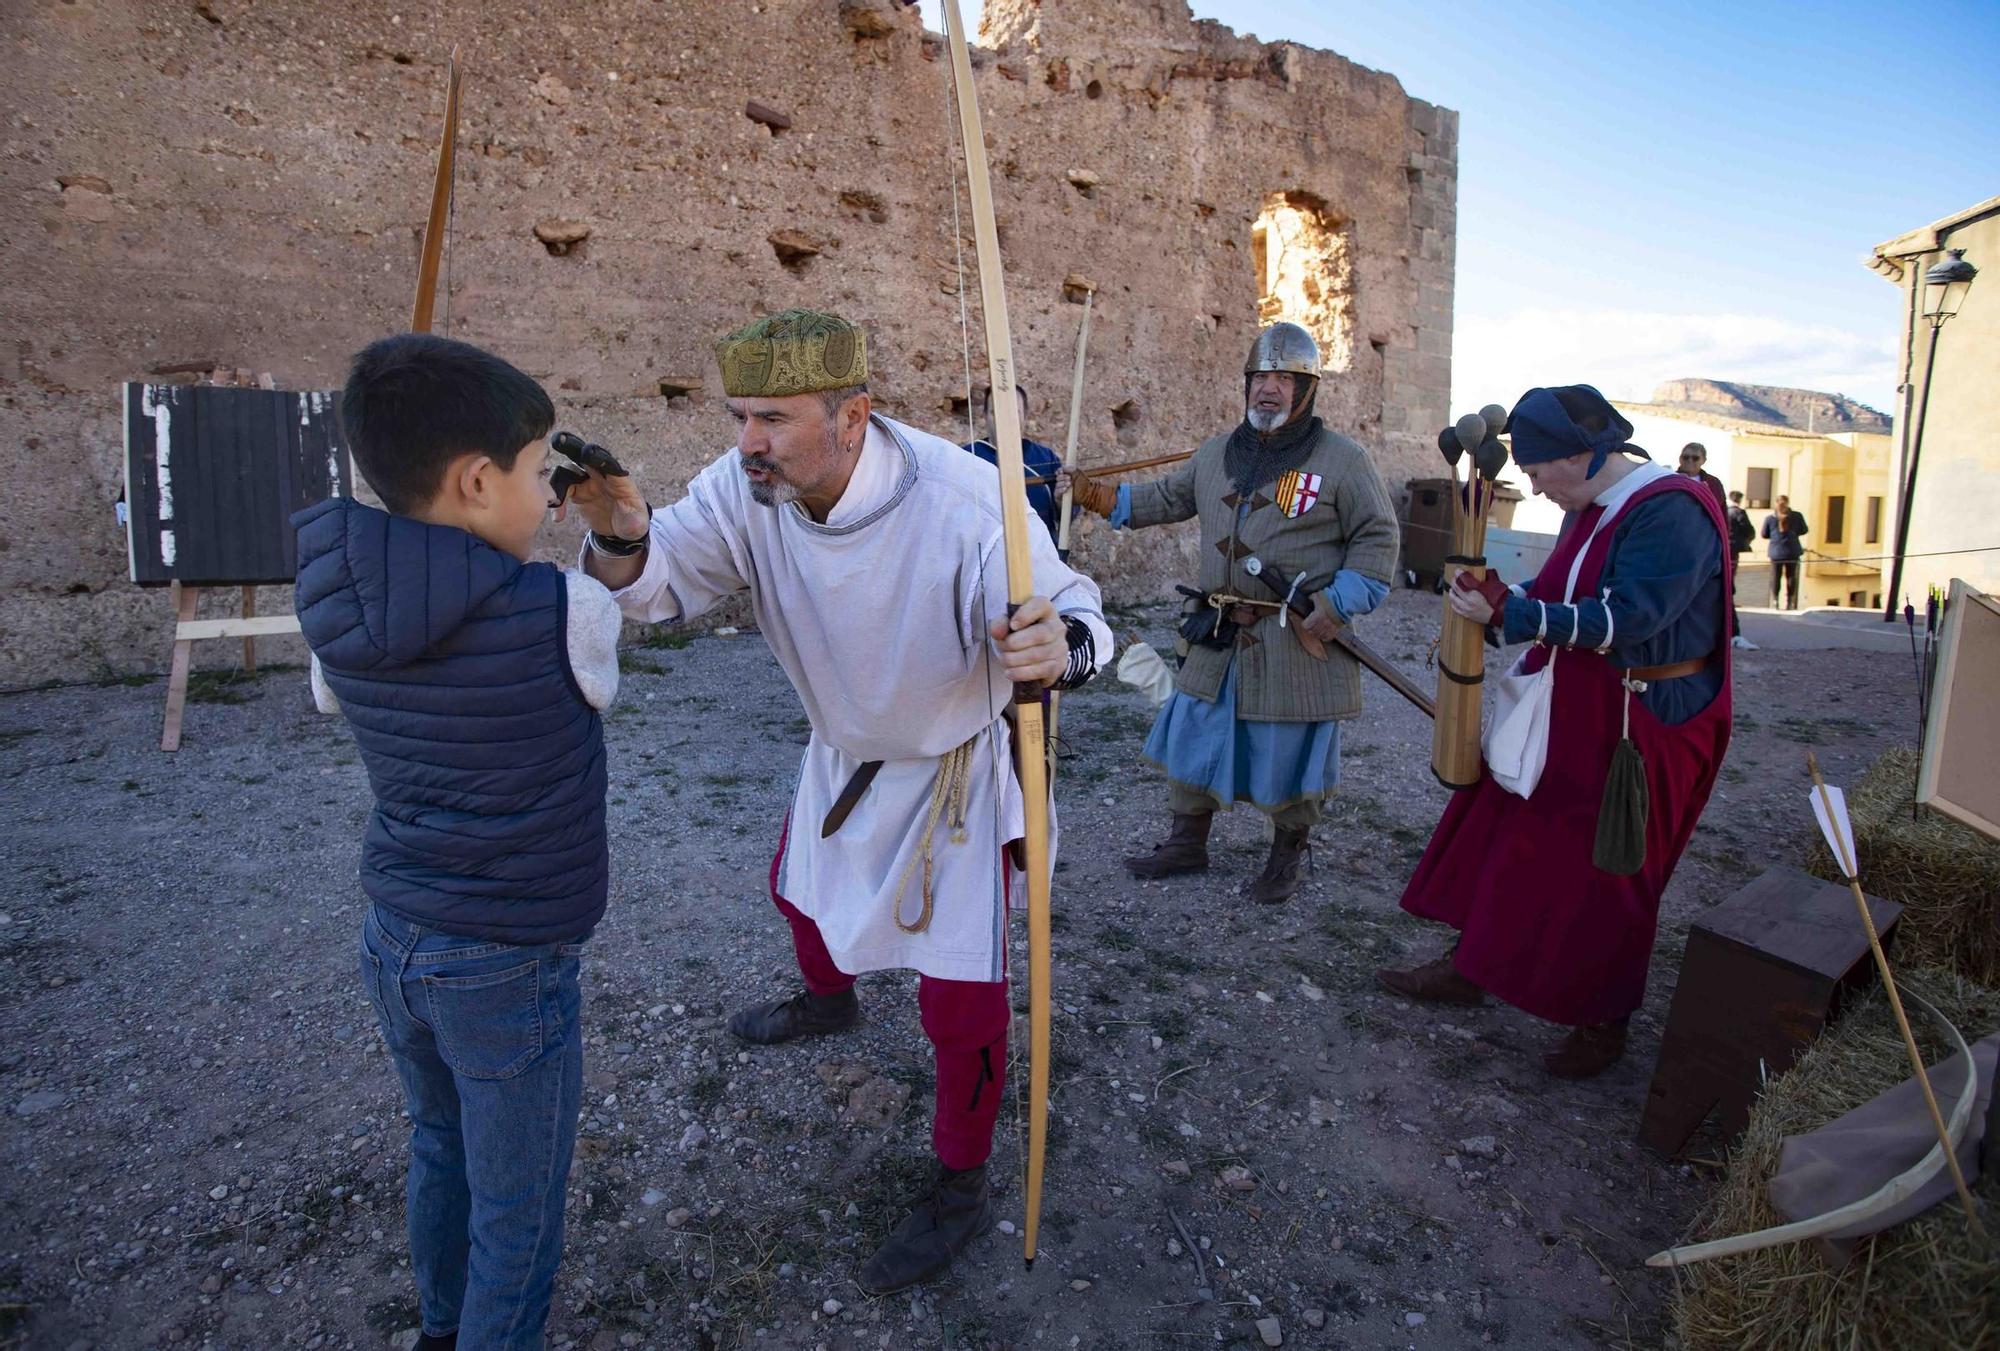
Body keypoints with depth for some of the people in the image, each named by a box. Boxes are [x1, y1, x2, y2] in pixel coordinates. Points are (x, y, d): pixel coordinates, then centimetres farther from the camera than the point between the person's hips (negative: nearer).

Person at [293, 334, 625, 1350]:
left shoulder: (335, 608, -6)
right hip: (509, 969, -7)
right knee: (517, 1216, 15)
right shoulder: (566, 611, -23)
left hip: (392, 942, 7)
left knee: (441, 1149, 30)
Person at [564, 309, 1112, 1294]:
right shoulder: (747, 488, -19)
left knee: (960, 990, 0)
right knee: (802, 886, 30)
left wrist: (1055, 648, -57)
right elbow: (656, 581, -18)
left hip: (953, 768, -6)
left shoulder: (964, 502, -35)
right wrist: (622, 538, -42)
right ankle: (828, 998, 66)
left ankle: (962, 1191, 26)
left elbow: (1072, 614, -32)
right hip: (841, 751, 6)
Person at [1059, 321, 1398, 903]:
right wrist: (1094, 493, 6)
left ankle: (1287, 857, 29)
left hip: (1299, 641, -5)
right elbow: (1164, 499, 17)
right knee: (1194, 736, 11)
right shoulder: (1217, 454, 10)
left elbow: (1376, 539, -5)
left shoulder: (1342, 460, -6)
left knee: (1292, 752, 7)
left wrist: (1334, 609, -15)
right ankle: (1187, 842, 29)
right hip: (1217, 636, 5)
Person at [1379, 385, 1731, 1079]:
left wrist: (1508, 613, -30)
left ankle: (1603, 1023, 23)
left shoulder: (1673, 513, -21)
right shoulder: (1590, 508, 7)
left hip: (1639, 728, -9)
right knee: (1510, 831, 12)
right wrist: (1501, 601, -2)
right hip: (1566, 710, 9)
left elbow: (1624, 619, -29)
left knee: (1609, 871, 3)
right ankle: (1469, 968, 27)